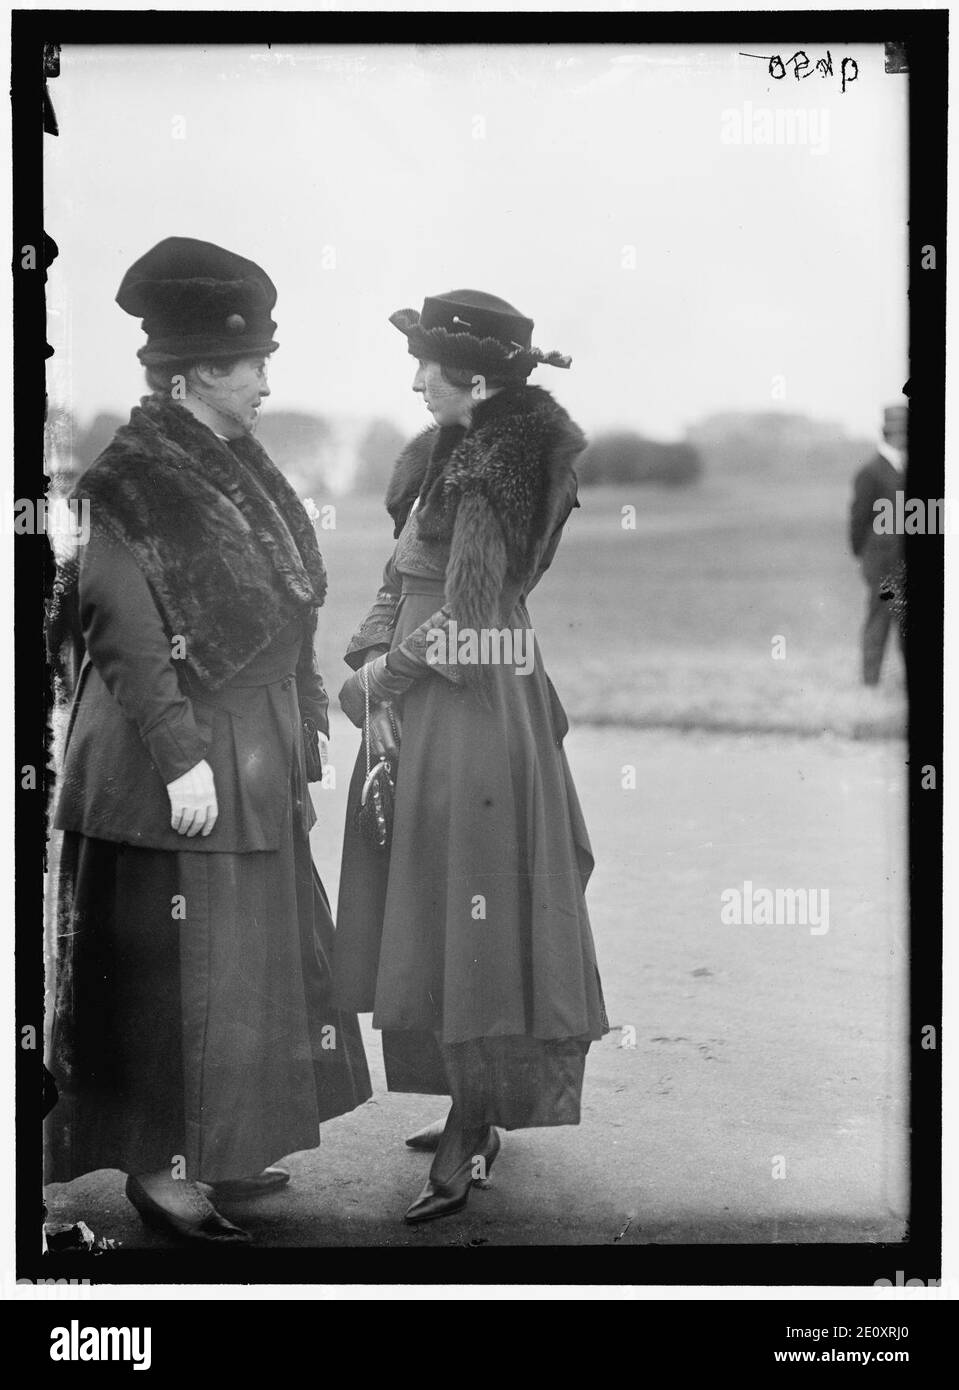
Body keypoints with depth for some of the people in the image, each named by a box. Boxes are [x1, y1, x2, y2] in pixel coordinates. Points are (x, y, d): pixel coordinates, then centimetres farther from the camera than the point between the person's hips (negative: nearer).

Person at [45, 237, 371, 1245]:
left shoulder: (236, 468, 12)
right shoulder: (131, 482, -14)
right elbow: (129, 638, -18)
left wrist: (300, 737, 16)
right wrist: (181, 758, -21)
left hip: (256, 768, 9)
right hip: (184, 772, -9)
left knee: (251, 960, 14)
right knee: (177, 968, -2)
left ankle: (212, 1153, 26)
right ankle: (156, 1170, 9)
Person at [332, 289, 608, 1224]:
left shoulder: (494, 467, -17)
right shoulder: (444, 455, 11)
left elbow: (465, 615, -19)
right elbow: (402, 573, 12)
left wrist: (381, 674, -6)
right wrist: (375, 672, -1)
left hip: (472, 711, -9)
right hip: (423, 706, 9)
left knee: (469, 915, -4)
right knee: (434, 914, 15)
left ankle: (471, 1136, 4)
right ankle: (473, 1111, 27)